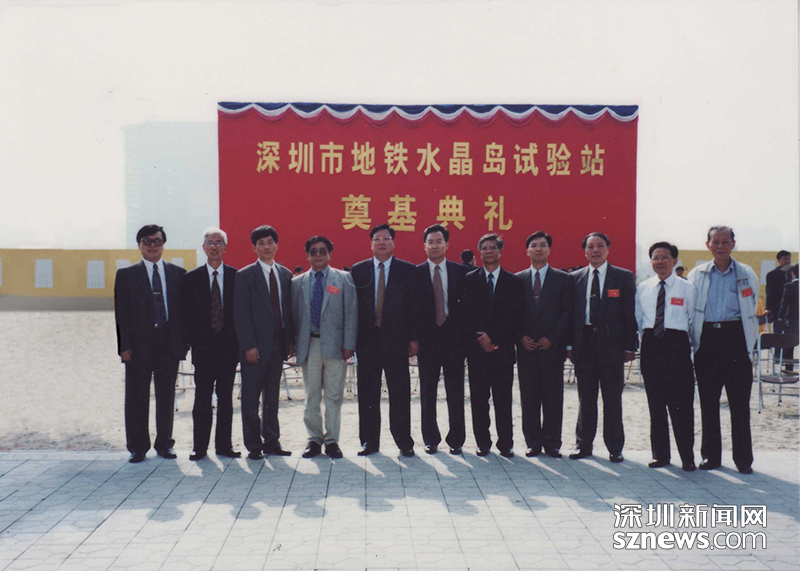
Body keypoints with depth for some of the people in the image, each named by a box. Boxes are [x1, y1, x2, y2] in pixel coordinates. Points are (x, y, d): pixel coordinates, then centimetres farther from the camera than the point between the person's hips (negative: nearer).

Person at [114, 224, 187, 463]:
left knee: (166, 396, 7)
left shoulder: (178, 273, 10)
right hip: (138, 345, -1)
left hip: (169, 344, 1)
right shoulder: (126, 274, 6)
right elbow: (121, 313, 1)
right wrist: (125, 345, -7)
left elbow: (184, 309, 9)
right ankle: (138, 447, 11)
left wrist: (183, 340, 0)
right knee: (137, 398, 3)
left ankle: (164, 444, 17)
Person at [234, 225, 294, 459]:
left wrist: (291, 340, 6)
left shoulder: (285, 275, 11)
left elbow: (289, 309, 13)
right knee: (251, 398, 1)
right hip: (256, 345, -4)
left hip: (278, 343, 4)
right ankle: (254, 445, 11)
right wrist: (248, 345, -14)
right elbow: (241, 314, -8)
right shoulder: (245, 275, -4)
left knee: (272, 396, 12)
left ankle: (272, 441, 20)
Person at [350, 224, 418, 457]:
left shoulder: (407, 270, 4)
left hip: (396, 340, -1)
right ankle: (370, 442, 16)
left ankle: (404, 442, 9)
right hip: (367, 340, 2)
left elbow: (414, 306, 3)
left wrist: (414, 338, -3)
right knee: (367, 394, 6)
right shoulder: (358, 270, 7)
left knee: (400, 394, 1)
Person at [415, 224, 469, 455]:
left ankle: (456, 439, 15)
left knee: (455, 391, 5)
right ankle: (431, 439, 18)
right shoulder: (416, 273, 2)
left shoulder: (460, 271, 4)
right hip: (427, 338, 0)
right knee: (427, 392, 7)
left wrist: (465, 335, -4)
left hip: (453, 337, 0)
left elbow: (467, 304, 4)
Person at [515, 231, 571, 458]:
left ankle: (552, 443, 9)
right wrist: (521, 337, -5)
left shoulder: (562, 279, 5)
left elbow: (567, 312, 1)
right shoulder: (518, 279, 10)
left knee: (553, 397, 1)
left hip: (552, 346, -1)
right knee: (529, 397, 3)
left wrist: (553, 338, -9)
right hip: (526, 347, 1)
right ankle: (533, 442, 11)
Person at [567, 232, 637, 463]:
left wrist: (630, 347, -5)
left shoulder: (624, 277, 3)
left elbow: (630, 313, 1)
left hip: (611, 344, -2)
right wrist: (570, 344, 2)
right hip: (584, 342, 2)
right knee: (585, 397, 8)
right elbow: (571, 312, 9)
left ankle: (614, 448, 13)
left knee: (613, 398, 4)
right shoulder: (575, 278, 9)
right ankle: (584, 444, 18)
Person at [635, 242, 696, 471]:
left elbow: (693, 319, 5)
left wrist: (689, 343, 1)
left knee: (681, 402, -4)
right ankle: (660, 454, 16)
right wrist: (646, 340, 6)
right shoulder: (643, 288, 11)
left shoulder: (686, 288, 4)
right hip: (651, 345, 3)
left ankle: (687, 456, 5)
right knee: (656, 402, 7)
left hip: (677, 344, -3)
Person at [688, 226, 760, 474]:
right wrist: (694, 341, 4)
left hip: (736, 338, -1)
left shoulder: (747, 274, 9)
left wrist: (749, 343, 2)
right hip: (707, 339, 1)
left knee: (740, 402, -1)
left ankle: (743, 458, 7)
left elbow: (752, 311, 10)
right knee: (708, 402, 5)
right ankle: (711, 455, 16)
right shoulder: (696, 275, 10)